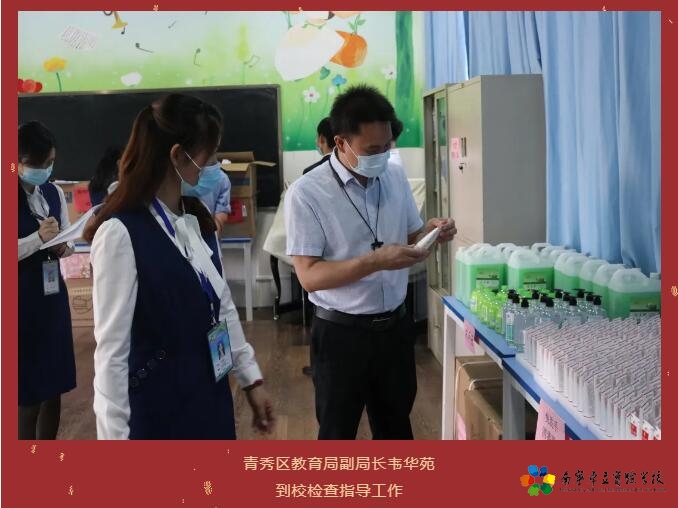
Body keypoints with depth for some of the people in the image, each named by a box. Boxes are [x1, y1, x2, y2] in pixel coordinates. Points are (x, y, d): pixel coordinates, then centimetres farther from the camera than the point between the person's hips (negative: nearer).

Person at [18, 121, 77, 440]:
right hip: (23, 301, -6)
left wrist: (62, 247, -8)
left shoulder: (55, 193, 8)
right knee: (27, 390, 1)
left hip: (53, 296, 6)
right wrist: (38, 239, -26)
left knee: (55, 385, 13)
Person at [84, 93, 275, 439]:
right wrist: (114, 435, -15)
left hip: (209, 395, 7)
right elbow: (112, 348, -18)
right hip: (156, 405, -7)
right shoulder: (121, 234, -20)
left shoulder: (198, 220, 4)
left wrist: (251, 378, 13)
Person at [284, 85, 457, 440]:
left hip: (395, 326, 5)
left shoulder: (396, 177, 1)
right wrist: (376, 261, -30)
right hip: (341, 333, -5)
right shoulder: (306, 193, -17)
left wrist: (430, 234, -11)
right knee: (338, 434, 13)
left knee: (396, 425, 22)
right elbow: (309, 276, -19)